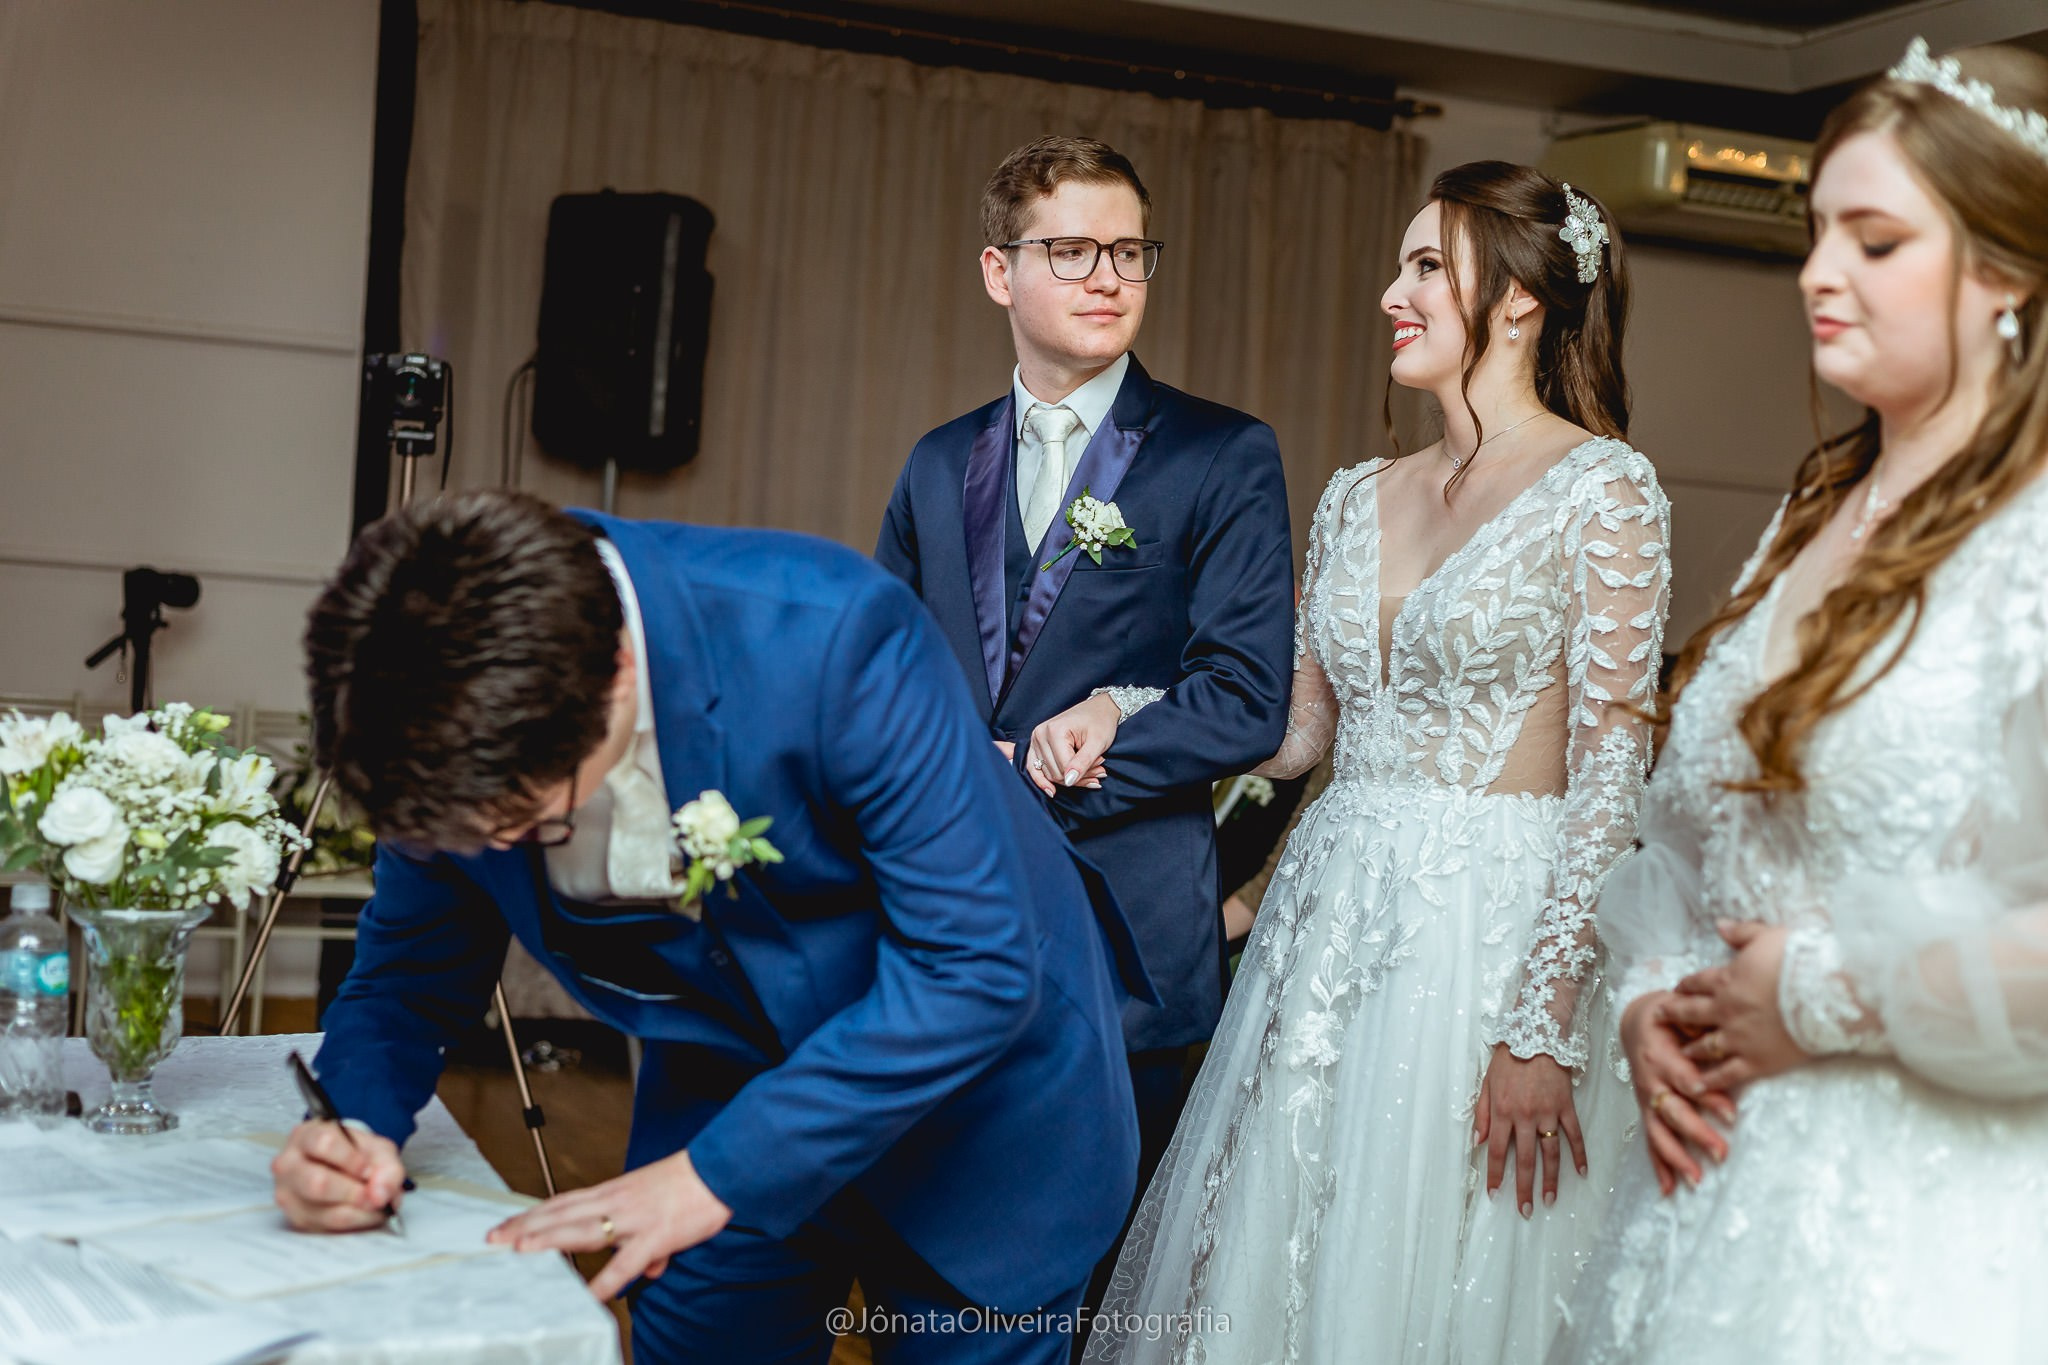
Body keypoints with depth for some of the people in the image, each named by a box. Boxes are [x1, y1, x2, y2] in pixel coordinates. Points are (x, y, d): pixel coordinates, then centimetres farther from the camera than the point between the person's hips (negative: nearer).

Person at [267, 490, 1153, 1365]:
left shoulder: (831, 635, -36)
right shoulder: (464, 739, -20)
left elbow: (976, 968, -32)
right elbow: (409, 980, -4)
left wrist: (718, 1172, -33)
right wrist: (356, 1124, -26)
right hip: (724, 1092, 4)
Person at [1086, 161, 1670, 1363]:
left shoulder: (1602, 487, -7)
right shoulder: (1361, 498, 12)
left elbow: (1611, 771, -12)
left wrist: (1544, 1026, -17)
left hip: (1492, 924, -6)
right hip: (1334, 918, 6)